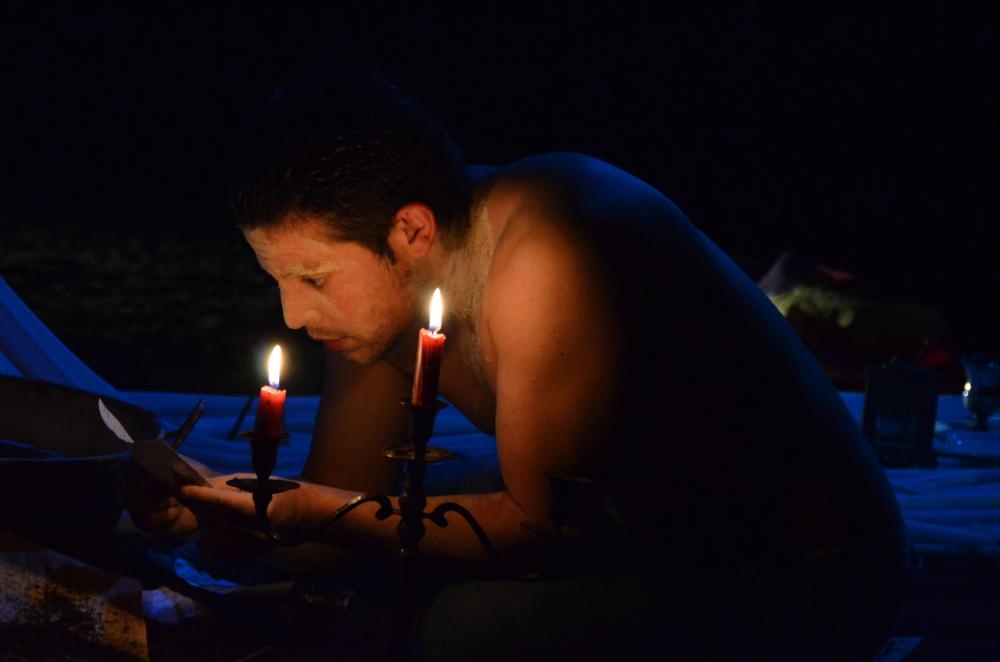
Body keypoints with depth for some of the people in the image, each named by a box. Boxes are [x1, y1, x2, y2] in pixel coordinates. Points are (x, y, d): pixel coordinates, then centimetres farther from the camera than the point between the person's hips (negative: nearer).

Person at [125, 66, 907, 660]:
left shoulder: (540, 264, -28)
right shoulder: (384, 280, -2)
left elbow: (541, 525, -22)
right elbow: (339, 503, 4)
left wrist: (309, 511, -26)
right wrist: (212, 507, -14)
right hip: (664, 544, 8)